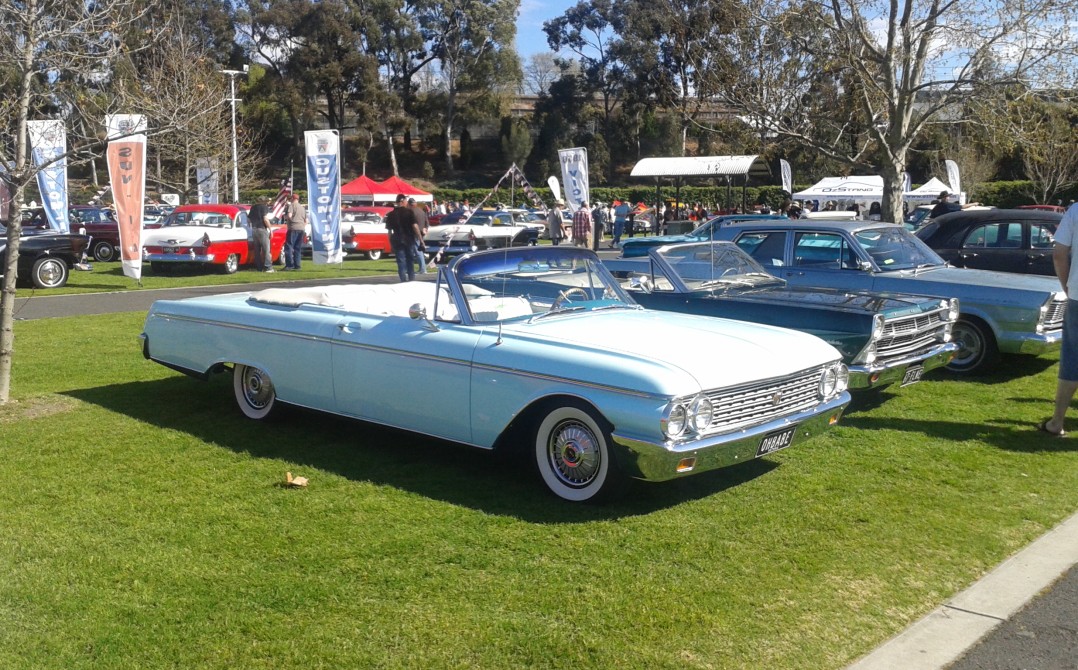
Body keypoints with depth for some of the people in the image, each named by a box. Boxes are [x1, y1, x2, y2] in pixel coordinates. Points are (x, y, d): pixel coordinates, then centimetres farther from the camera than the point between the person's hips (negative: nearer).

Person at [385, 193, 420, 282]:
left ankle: (404, 280, -4)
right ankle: (411, 279, 16)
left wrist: (391, 244, 9)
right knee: (410, 260, 13)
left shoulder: (391, 215, 2)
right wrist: (420, 238, -9)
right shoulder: (409, 212, -5)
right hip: (409, 239, -1)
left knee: (401, 261, 3)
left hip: (397, 240, 1)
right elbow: (415, 226, -12)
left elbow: (389, 230, 3)